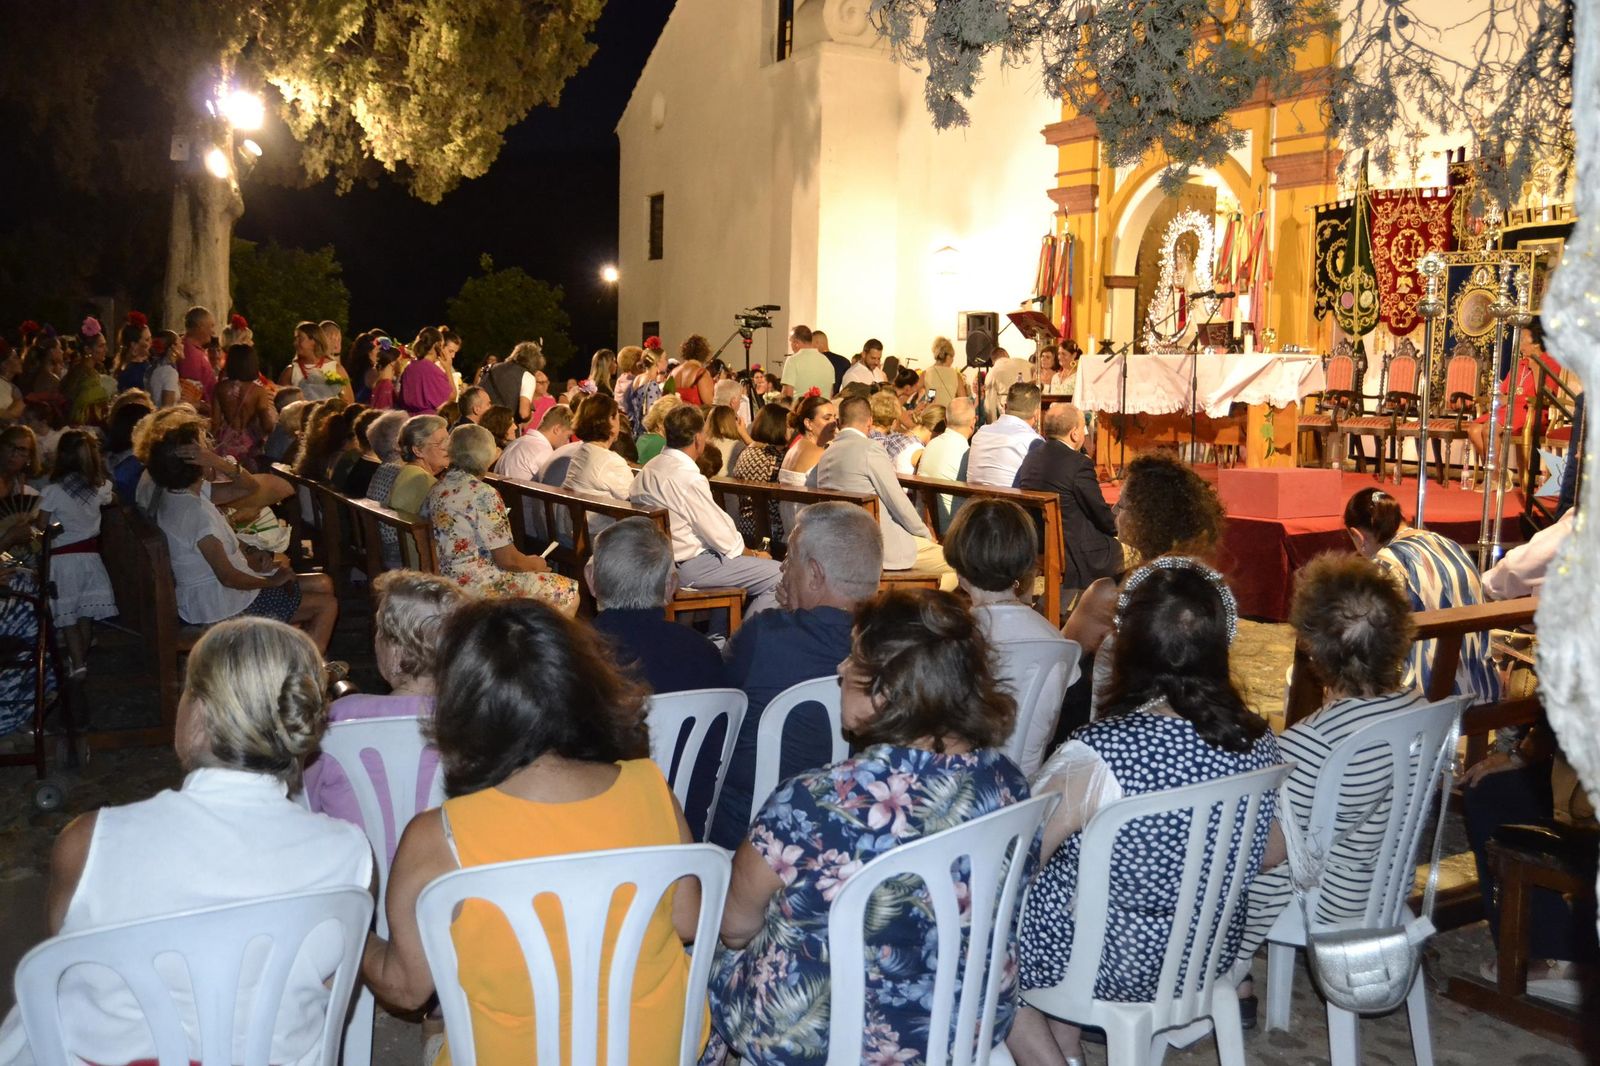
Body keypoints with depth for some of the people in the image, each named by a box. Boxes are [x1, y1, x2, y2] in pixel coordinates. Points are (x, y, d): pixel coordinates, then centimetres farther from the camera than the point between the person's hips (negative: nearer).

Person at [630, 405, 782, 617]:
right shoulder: (689, 479, -21)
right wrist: (755, 555, 4)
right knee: (778, 576, -11)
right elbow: (722, 535, -15)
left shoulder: (647, 470, 6)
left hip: (659, 561, 10)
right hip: (687, 567, -10)